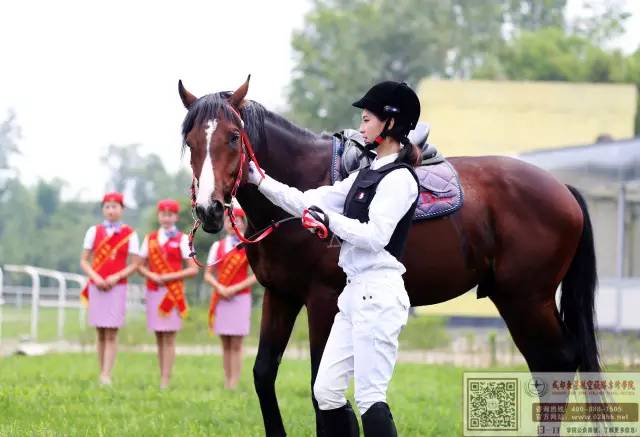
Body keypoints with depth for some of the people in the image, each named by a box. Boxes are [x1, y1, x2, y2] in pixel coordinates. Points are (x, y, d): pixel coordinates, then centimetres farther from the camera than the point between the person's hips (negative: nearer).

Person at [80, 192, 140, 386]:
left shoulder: (129, 234, 4)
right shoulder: (94, 231, 8)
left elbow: (135, 264, 2)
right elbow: (84, 261, 7)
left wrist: (116, 277, -12)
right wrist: (95, 277, -10)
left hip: (117, 287, -2)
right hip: (96, 287, 2)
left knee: (111, 334, -8)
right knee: (101, 334, 4)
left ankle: (106, 377, -14)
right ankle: (101, 374, 7)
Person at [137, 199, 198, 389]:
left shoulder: (182, 239, 0)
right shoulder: (150, 238, 11)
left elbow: (193, 269, -5)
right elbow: (140, 266, 13)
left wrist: (170, 276, -15)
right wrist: (151, 275, -8)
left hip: (172, 293, -4)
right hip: (153, 292, 4)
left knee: (169, 337, -5)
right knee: (159, 337, 6)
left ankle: (165, 380, -7)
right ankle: (162, 377, 9)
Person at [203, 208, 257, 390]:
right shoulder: (217, 246, 10)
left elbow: (258, 274, -4)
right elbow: (208, 274, 9)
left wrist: (235, 288, -12)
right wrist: (219, 287, -10)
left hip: (240, 298, -3)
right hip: (220, 298, 3)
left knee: (236, 345, -5)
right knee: (225, 345, 4)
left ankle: (234, 385, -7)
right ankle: (226, 383, 5)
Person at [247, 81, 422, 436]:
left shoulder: (399, 178, -10)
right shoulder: (368, 174, 17)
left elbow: (374, 236, -19)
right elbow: (309, 204, 18)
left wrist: (330, 219, -11)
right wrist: (260, 180, 14)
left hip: (377, 293, -10)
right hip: (355, 293, 10)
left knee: (370, 397, -11)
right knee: (325, 391, 8)